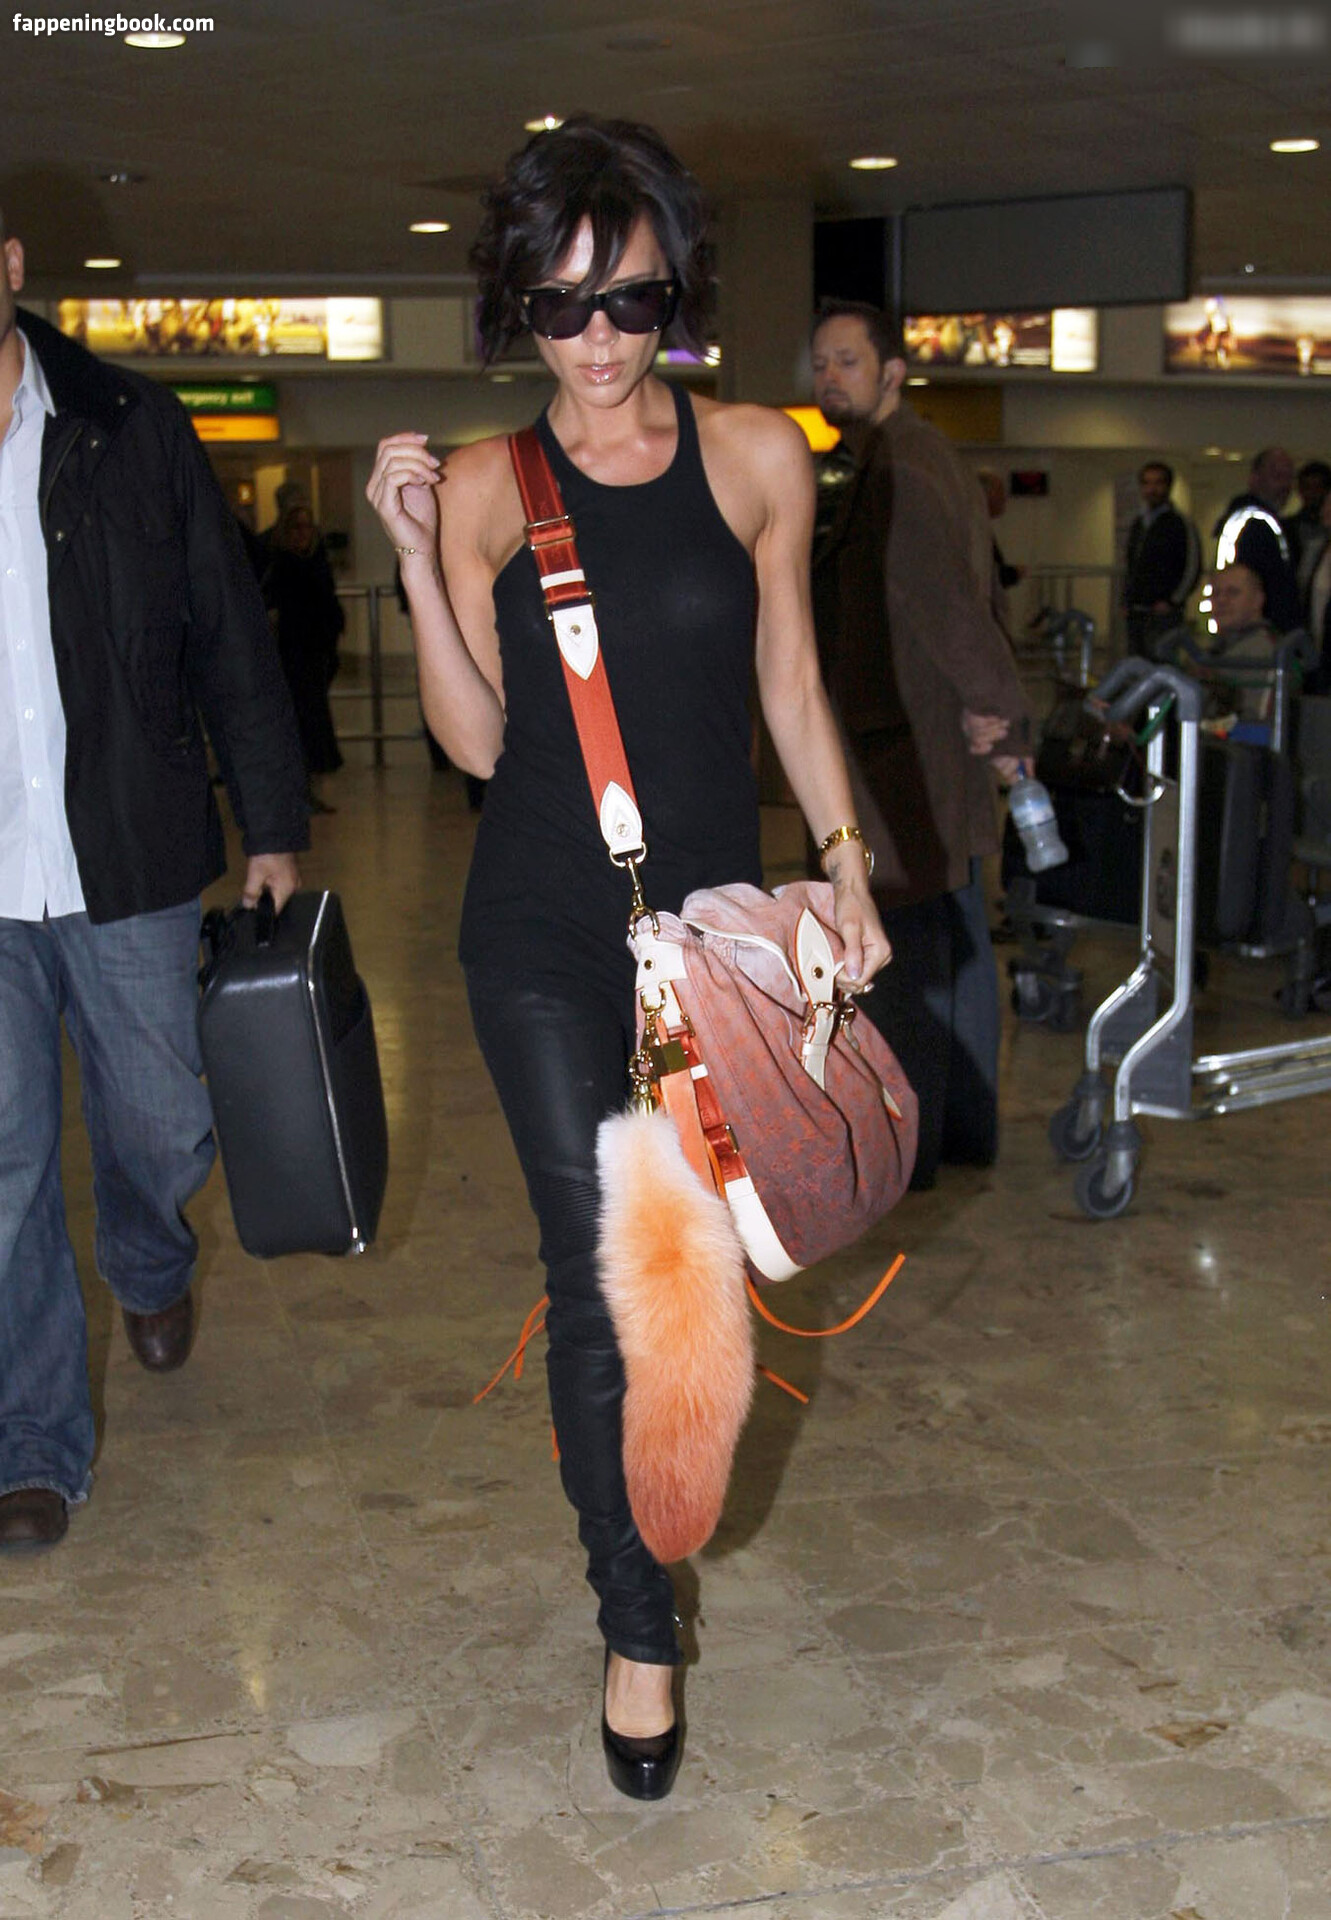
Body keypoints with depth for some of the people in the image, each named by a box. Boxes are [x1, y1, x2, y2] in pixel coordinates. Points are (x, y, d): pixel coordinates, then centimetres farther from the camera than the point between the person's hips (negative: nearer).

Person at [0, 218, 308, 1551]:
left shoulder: (131, 430, 0)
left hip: (131, 864, 1)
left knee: (161, 1127, 14)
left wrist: (272, 825, 2)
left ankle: (150, 1268, 49)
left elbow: (229, 637, 4)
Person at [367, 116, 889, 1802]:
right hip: (542, 931, -1)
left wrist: (845, 867, 2)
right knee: (603, 1276, -1)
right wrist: (417, 562, -13)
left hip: (711, 915, 2)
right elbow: (476, 741, -4)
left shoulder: (758, 459, -1)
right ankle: (637, 1630, 13)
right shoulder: (484, 488, -4)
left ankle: (636, 1428, 49)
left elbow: (791, 686, 7)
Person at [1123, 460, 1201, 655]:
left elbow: (1193, 567, -9)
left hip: (1163, 614, -7)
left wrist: (1172, 602, -11)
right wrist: (1125, 600, 15)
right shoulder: (1136, 525, 17)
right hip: (1135, 615, 7)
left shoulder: (1179, 523, -4)